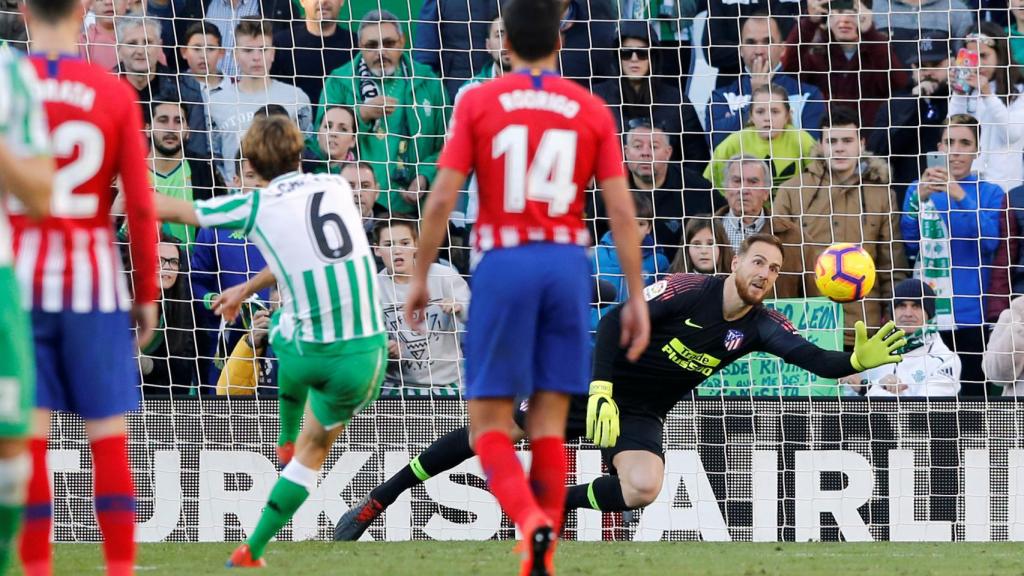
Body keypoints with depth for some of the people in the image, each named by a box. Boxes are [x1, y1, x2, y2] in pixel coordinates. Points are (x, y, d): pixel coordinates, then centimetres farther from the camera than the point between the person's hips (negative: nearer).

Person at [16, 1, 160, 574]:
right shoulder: (116, 92, -2)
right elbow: (141, 206, -3)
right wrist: (147, 293, 4)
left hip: (20, 278, 0)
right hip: (95, 279, 0)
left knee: (28, 437, 2)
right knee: (110, 437, 5)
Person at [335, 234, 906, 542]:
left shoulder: (762, 326, -5)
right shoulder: (689, 289, -15)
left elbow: (816, 358, -16)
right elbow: (617, 320, -19)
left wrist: (860, 360, -37)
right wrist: (601, 391, -29)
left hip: (643, 414, 3)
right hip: (600, 389, -3)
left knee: (643, 487, -27)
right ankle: (379, 500, -3)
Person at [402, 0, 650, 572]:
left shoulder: (478, 103, 0)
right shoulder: (592, 110, 5)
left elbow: (442, 198, -4)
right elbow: (622, 210, 0)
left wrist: (420, 278, 6)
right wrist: (637, 296, 5)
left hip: (504, 265, -2)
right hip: (567, 266, 2)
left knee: (489, 422, 3)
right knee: (550, 423, 9)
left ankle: (531, 520, -23)